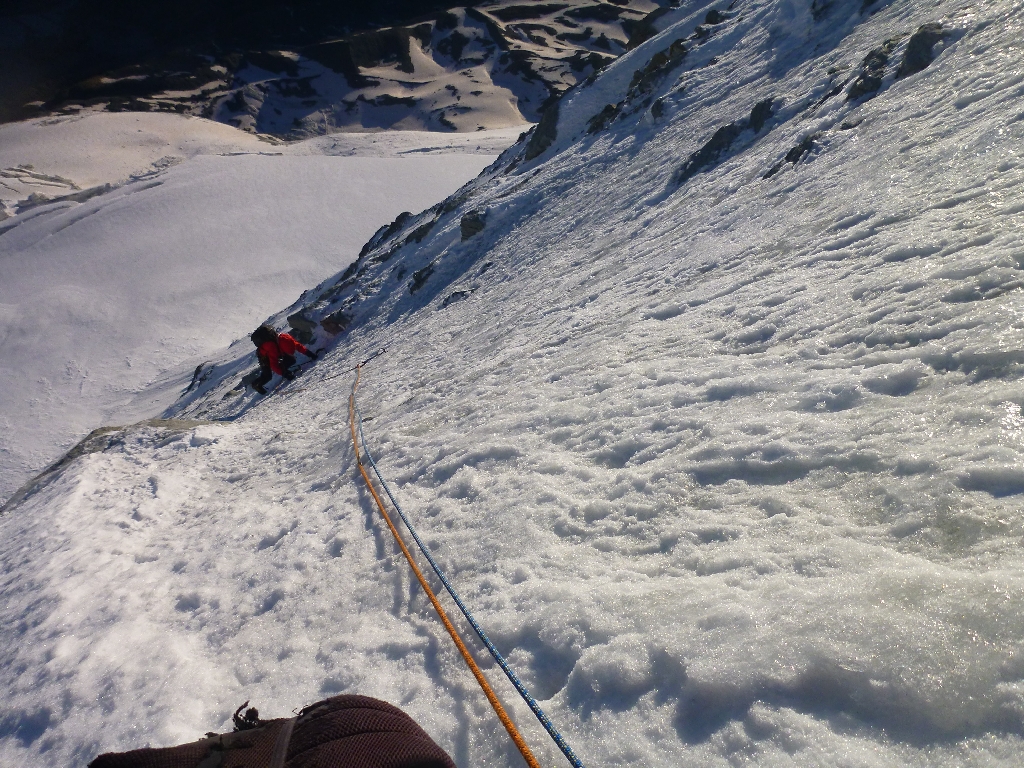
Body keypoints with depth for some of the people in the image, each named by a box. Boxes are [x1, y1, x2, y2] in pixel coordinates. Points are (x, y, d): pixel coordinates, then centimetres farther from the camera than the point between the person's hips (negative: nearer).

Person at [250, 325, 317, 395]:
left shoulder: (286, 338, -31)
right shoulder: (271, 348, -45)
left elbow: (298, 345, -12)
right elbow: (274, 365, -43)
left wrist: (308, 352, -15)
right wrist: (284, 373, -48)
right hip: (264, 356, -6)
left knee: (292, 360, -13)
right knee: (267, 375, -17)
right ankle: (256, 385, 8)